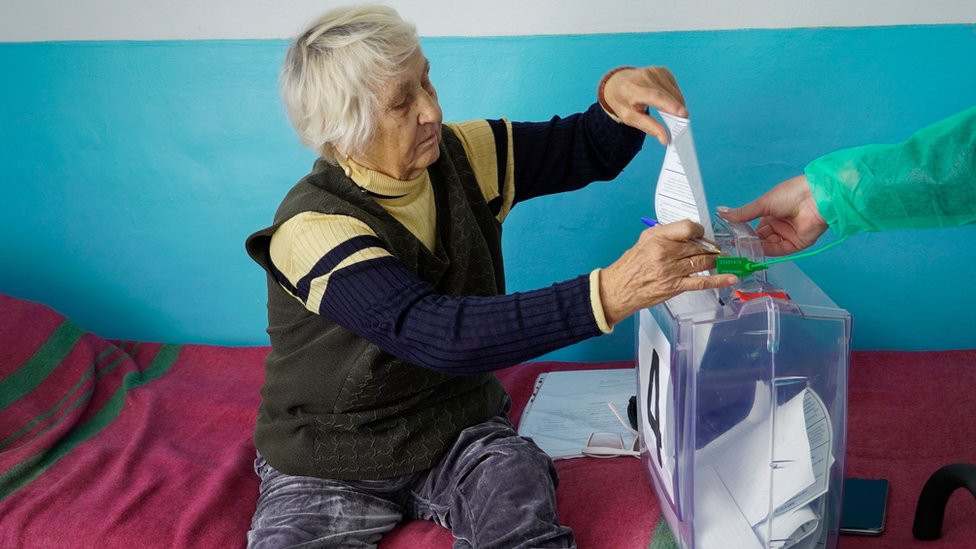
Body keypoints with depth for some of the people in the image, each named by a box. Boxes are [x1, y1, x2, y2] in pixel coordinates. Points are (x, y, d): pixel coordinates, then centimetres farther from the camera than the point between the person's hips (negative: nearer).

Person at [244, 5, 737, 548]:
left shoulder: (460, 156, -4)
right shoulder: (312, 228, -24)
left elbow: (586, 151, 5)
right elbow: (439, 334, -37)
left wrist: (615, 98, -20)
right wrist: (612, 293, -45)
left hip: (459, 428, 3)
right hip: (329, 463, -2)